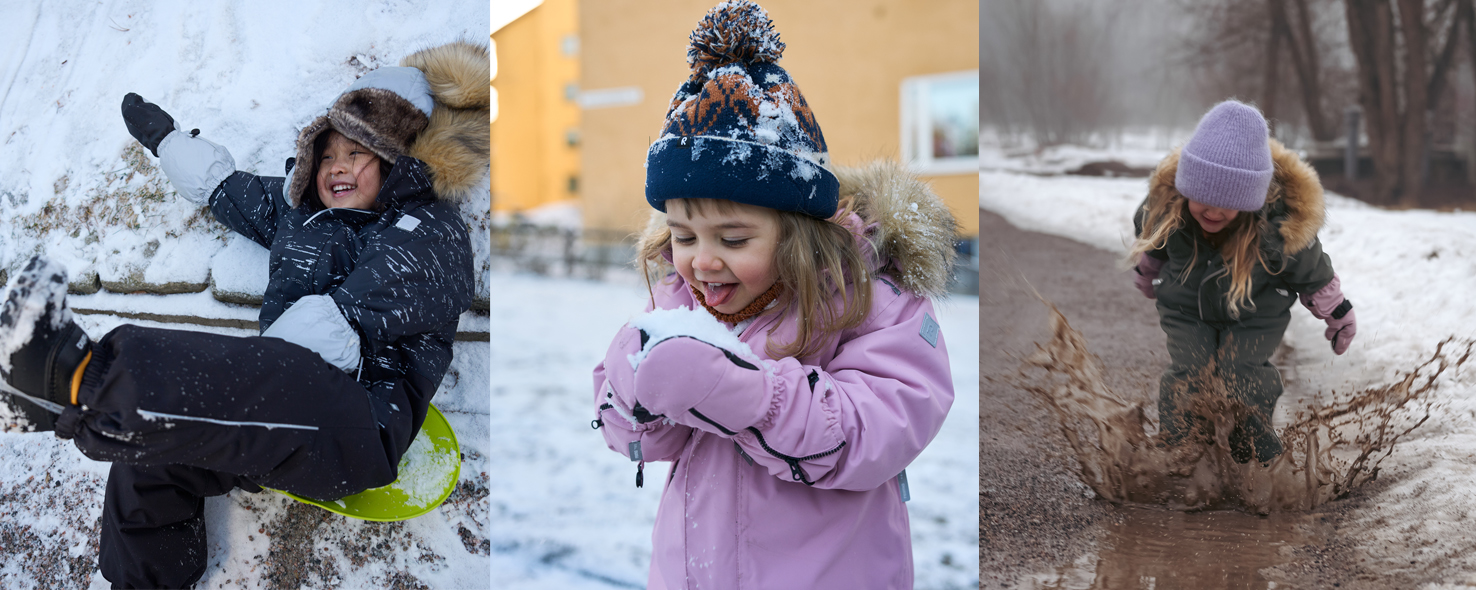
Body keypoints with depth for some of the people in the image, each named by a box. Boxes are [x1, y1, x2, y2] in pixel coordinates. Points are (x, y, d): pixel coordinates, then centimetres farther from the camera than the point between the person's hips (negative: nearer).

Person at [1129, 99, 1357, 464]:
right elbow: (1147, 236, -1)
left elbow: (1313, 276, -12)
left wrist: (1339, 317, 4)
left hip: (1255, 314, -1)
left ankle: (1258, 457, 10)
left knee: (1241, 375, -14)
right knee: (1187, 374, -12)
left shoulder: (1283, 226, -34)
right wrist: (1147, 276, 18)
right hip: (1186, 305, 2)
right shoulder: (1166, 200, -28)